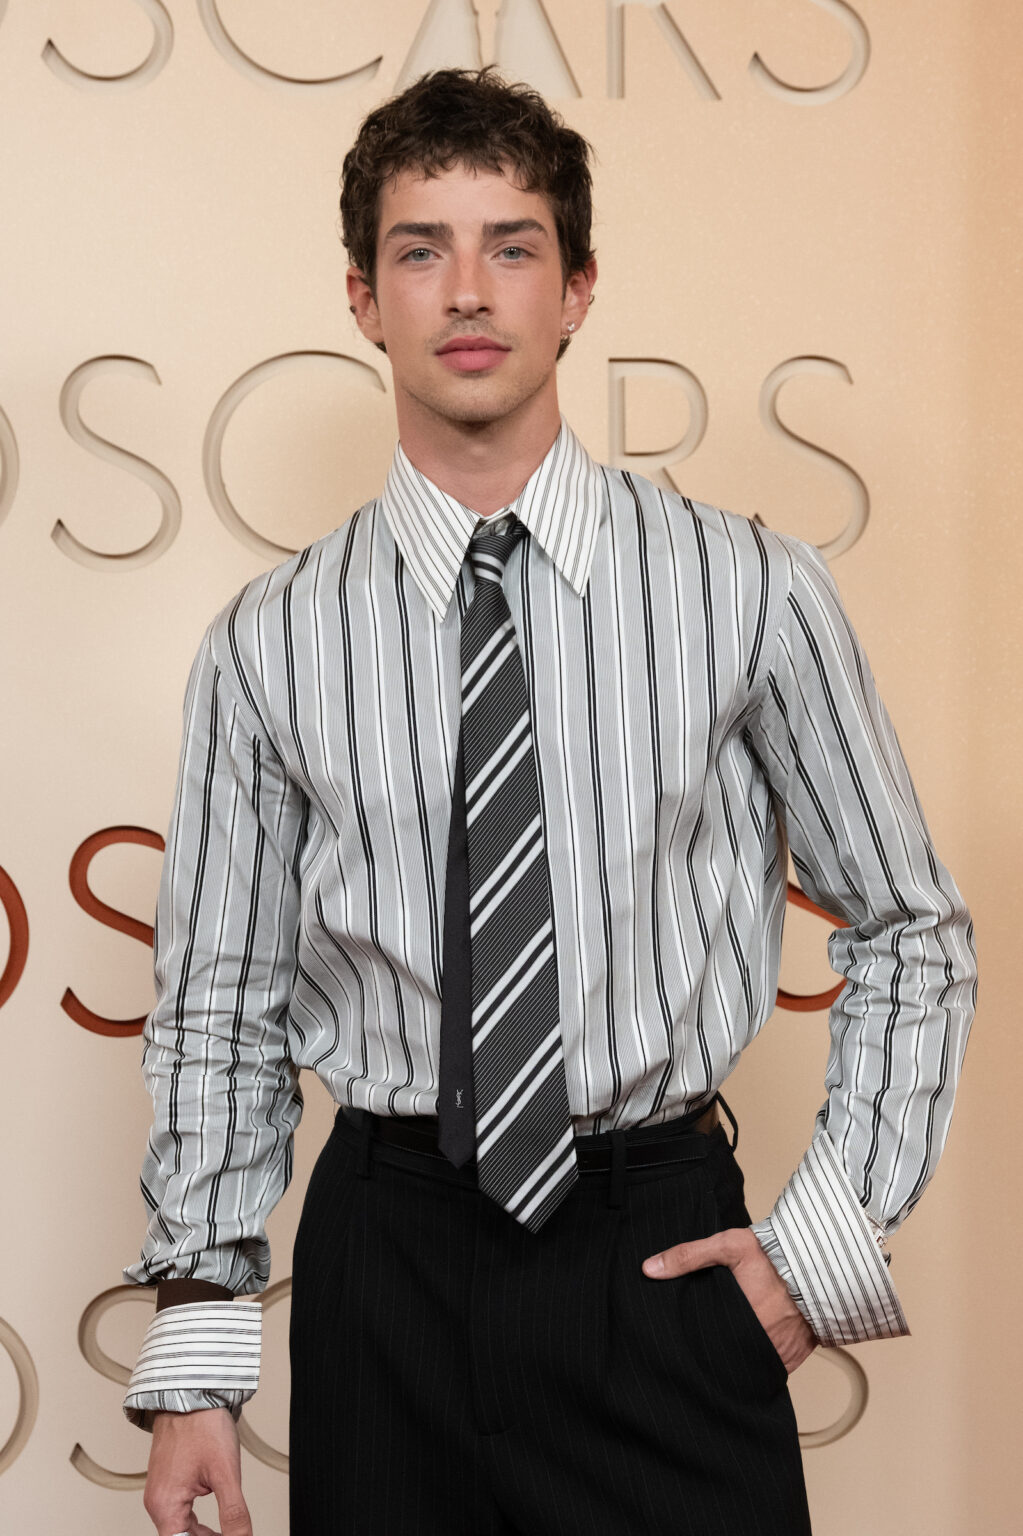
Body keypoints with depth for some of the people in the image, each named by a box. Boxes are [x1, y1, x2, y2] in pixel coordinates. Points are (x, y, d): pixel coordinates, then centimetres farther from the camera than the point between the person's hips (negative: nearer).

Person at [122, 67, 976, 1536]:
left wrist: (832, 1237, -2)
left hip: (662, 1260, 0)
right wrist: (195, 1359, 0)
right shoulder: (268, 643, -2)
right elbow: (217, 1012, 3)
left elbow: (911, 931, 5)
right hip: (386, 1261, 1)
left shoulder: (752, 593, -4)